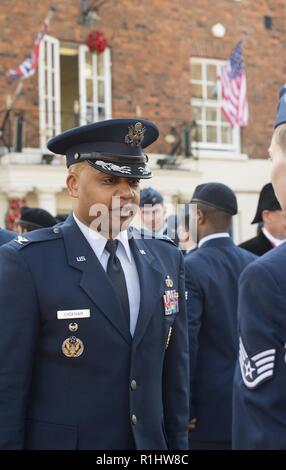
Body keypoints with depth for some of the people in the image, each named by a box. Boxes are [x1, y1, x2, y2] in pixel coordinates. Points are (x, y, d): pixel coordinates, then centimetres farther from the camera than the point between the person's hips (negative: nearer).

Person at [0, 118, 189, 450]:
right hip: (58, 441, -4)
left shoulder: (166, 258, 3)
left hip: (150, 441, 5)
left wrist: (177, 442, 6)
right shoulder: (27, 261, -12)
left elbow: (174, 369, 7)